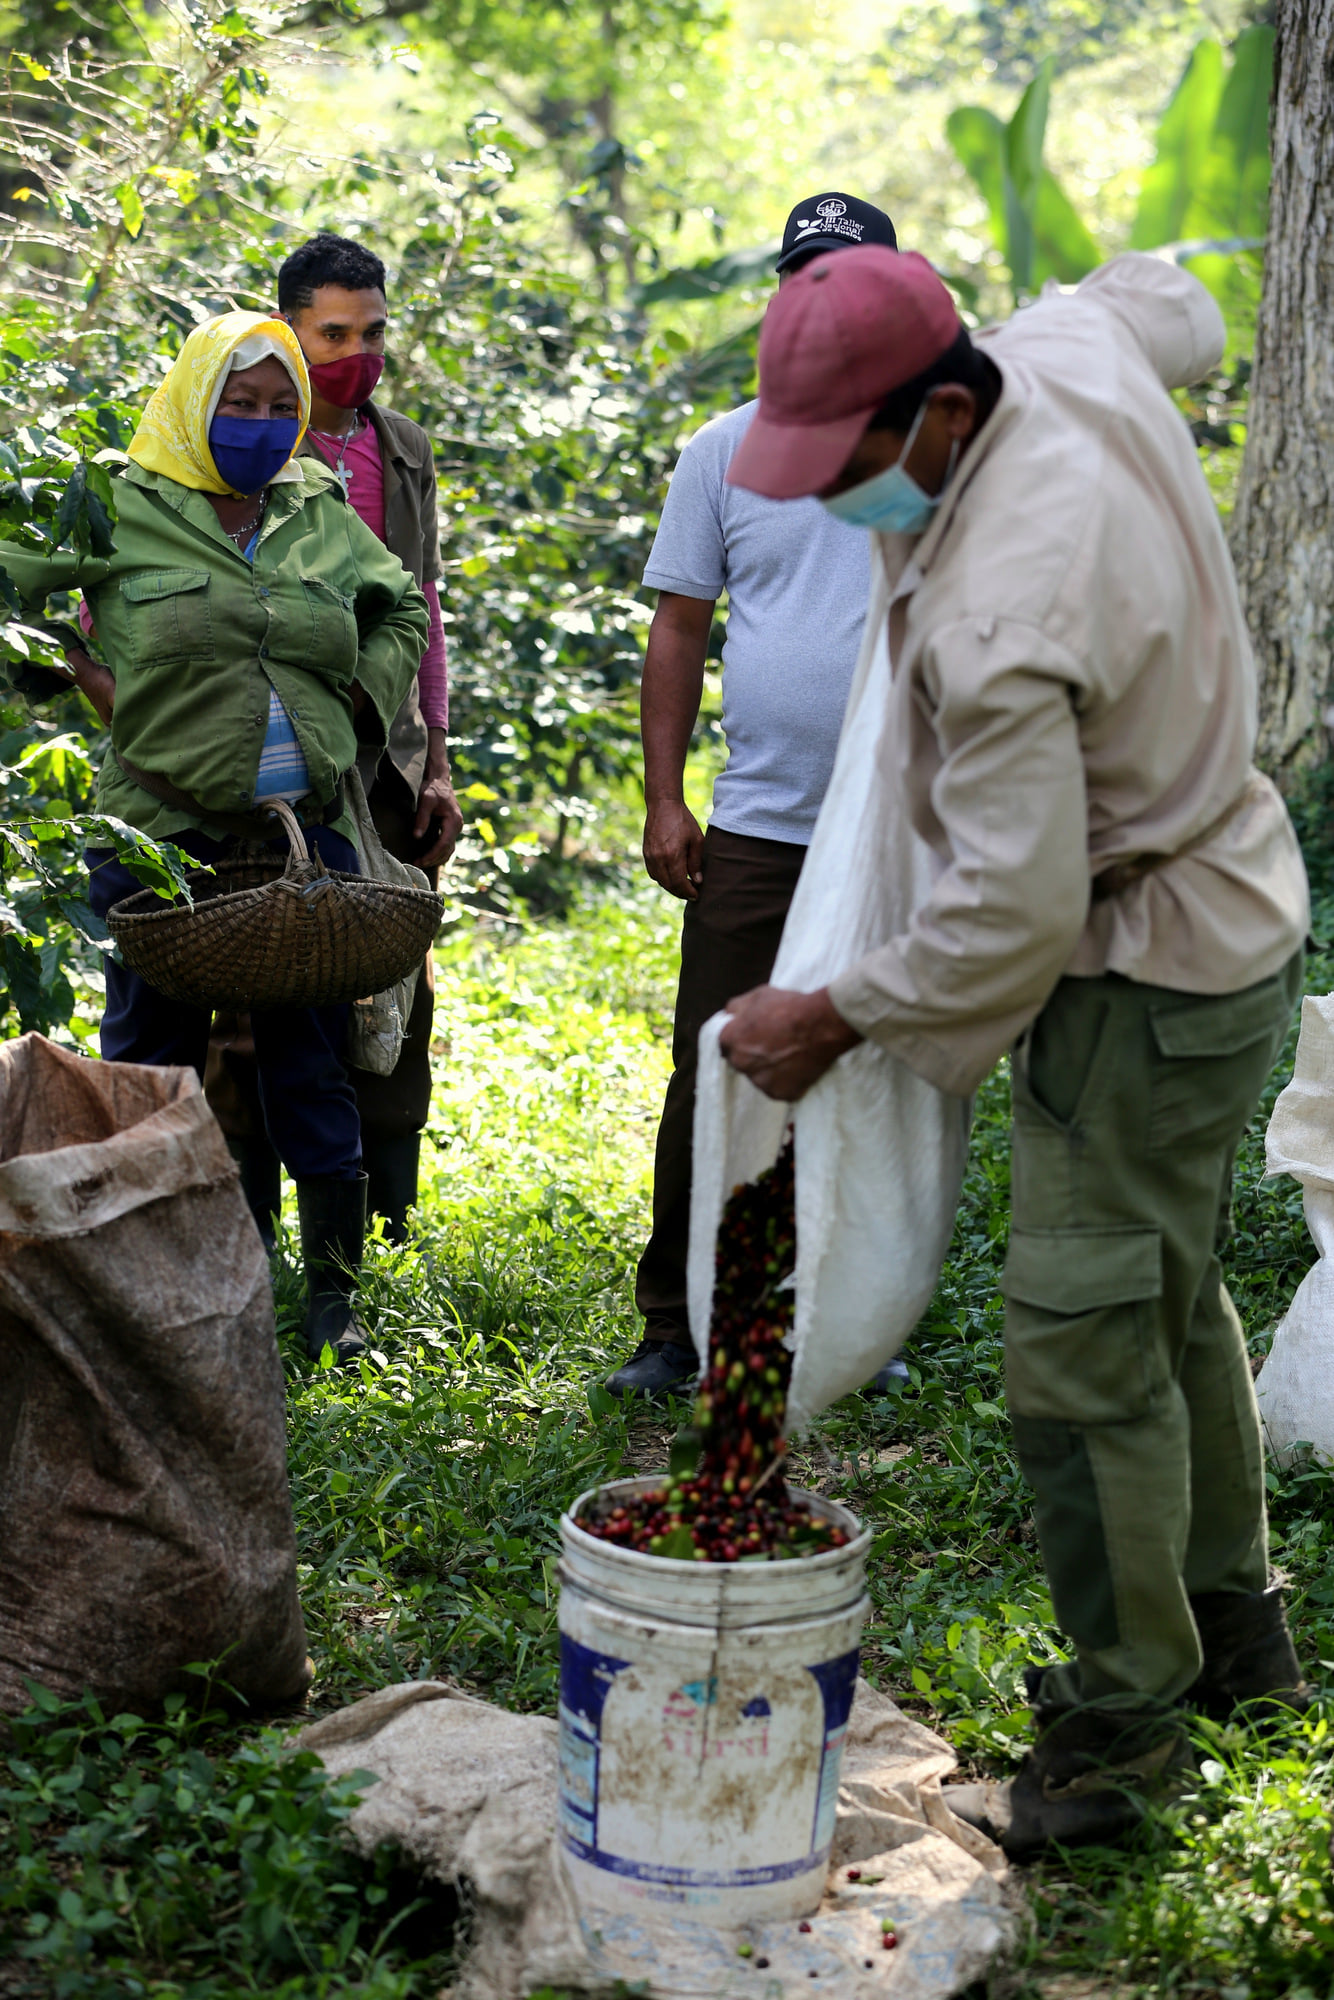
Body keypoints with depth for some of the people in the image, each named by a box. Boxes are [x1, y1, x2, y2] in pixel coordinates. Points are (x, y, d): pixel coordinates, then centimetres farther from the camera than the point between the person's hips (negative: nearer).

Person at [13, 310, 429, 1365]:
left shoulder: (322, 513, 10)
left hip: (307, 834, 3)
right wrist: (104, 691, -6)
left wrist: (361, 703, 10)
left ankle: (333, 1294, 17)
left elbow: (402, 611, 26)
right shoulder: (121, 509, -1)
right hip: (163, 836, -3)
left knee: (314, 1063, 6)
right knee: (152, 1060, 6)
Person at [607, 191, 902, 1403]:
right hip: (755, 830, 0)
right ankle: (673, 1329, 13)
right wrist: (663, 799, 1)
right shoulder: (727, 450, 5)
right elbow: (679, 632, 7)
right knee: (713, 1081, 2)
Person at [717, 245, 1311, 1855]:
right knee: (1172, 1295, 22)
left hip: (1149, 986, -11)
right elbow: (1177, 304, 18)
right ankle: (1232, 1629, 39)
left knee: (1084, 1357, -3)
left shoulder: (995, 619, -34)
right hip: (1229, 904, 11)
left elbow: (1013, 910, -29)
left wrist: (837, 1018, -17)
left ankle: (1124, 1724, 12)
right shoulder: (1076, 348, -7)